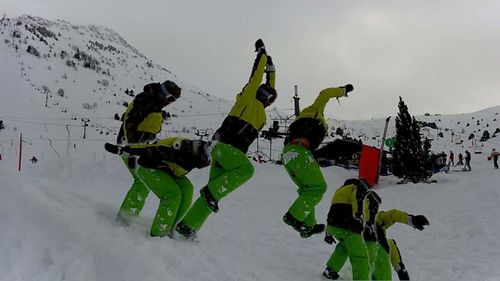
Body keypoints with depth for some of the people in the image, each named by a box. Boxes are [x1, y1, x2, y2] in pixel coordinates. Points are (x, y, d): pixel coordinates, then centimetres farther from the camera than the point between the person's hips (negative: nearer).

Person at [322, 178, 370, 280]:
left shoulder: (340, 190, 32)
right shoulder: (358, 186, 10)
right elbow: (359, 200, -14)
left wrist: (328, 233, 38)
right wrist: (359, 218, -27)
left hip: (332, 225, 8)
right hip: (347, 226, -8)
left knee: (344, 245, 35)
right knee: (360, 258, -7)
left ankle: (330, 270, 39)